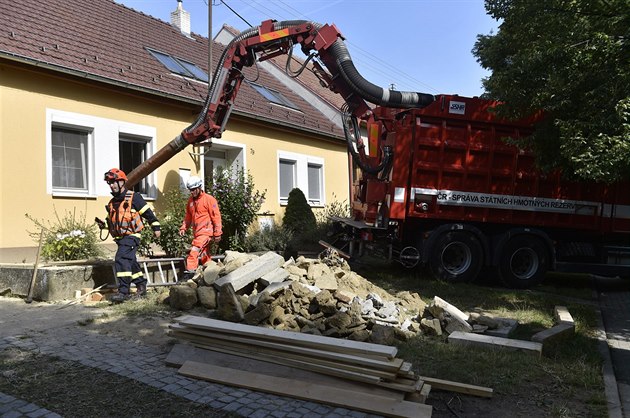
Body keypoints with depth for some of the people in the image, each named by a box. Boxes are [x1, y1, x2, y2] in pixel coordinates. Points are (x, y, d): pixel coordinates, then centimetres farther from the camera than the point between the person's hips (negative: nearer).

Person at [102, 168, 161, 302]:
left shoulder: (133, 197, -7)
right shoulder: (112, 203, 15)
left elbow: (148, 212, -5)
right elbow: (111, 221, 27)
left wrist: (156, 228, -3)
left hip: (131, 236, -8)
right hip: (120, 238, 8)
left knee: (121, 260, -20)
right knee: (130, 262, 15)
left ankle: (124, 291, -18)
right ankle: (141, 285, 30)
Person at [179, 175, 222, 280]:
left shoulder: (209, 199, -8)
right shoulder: (191, 201, 13)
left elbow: (216, 217, -10)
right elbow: (188, 216, 22)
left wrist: (217, 233, -12)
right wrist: (183, 227, 7)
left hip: (206, 231, -7)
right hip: (197, 232, 8)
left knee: (194, 251, -21)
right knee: (205, 256, 14)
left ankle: (190, 271, -19)